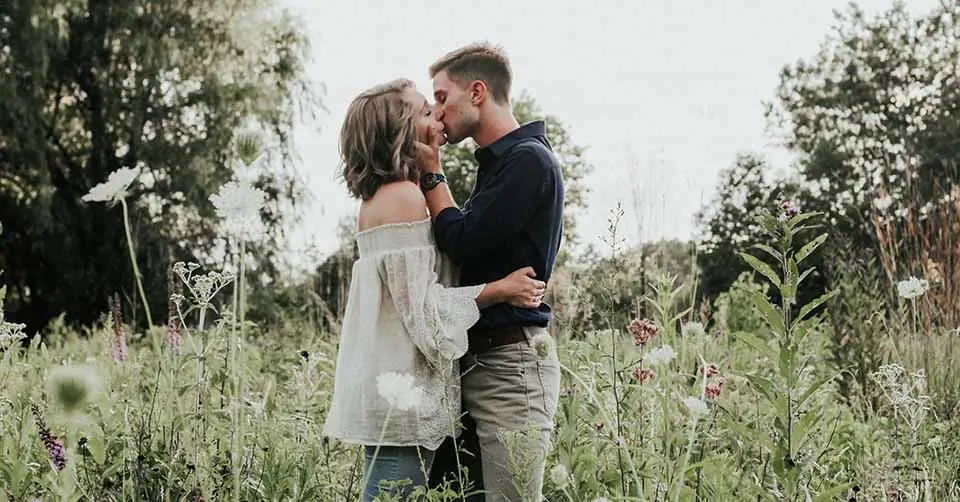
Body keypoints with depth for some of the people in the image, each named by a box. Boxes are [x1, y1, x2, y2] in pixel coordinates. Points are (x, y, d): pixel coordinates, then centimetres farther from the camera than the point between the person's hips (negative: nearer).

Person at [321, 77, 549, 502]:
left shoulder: (381, 198, 18)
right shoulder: (403, 198, -12)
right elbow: (422, 306, -16)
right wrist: (498, 289, -12)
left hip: (390, 384, 10)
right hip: (402, 389, -10)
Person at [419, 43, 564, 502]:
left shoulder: (529, 161, -11)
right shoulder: (497, 162, 20)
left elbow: (463, 243, -16)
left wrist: (432, 175, -4)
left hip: (511, 363, -10)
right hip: (476, 358, 10)